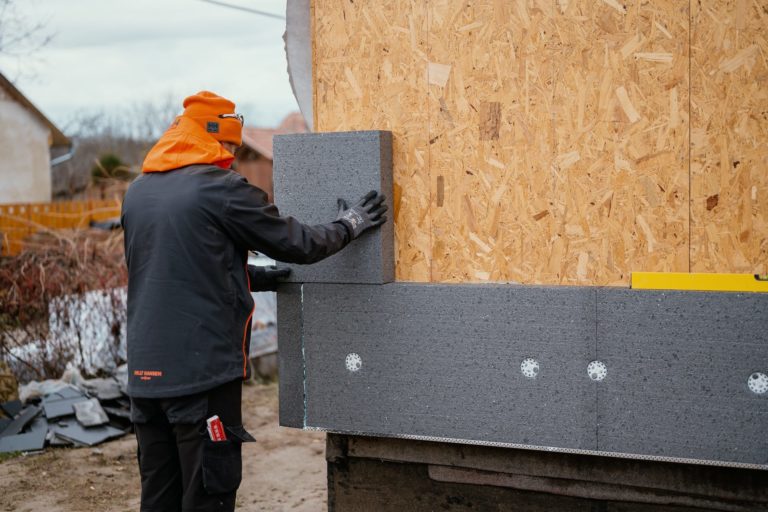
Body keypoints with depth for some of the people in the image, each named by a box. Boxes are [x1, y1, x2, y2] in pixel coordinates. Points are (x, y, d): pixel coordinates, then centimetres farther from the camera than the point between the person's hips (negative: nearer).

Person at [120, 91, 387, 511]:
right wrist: (349, 225, 14)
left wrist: (253, 278, 24)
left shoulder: (137, 193, 13)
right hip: (203, 370, -7)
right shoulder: (220, 188, -10)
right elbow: (297, 243, -3)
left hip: (146, 371, 7)